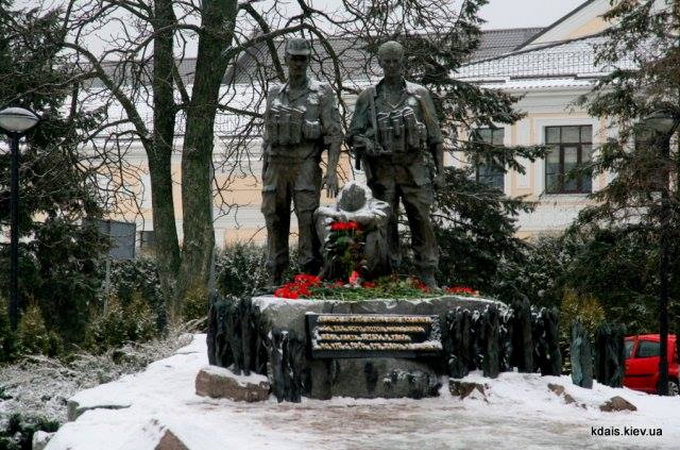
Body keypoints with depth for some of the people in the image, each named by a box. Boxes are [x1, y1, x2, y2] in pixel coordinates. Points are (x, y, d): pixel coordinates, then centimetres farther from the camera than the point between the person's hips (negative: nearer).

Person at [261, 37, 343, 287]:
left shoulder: (321, 92, 2)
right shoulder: (274, 94, 15)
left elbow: (335, 134, -4)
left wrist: (332, 171, -15)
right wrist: (264, 175, 14)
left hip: (306, 165, -4)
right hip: (276, 165, 4)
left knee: (308, 221, -11)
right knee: (275, 222, 4)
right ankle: (274, 280, 10)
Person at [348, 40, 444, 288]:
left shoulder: (419, 94, 8)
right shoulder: (368, 97, 9)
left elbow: (434, 136, 8)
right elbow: (353, 134, 10)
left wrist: (440, 171, 2)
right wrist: (366, 145, -12)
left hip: (414, 167, -1)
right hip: (382, 169, 1)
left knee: (422, 221, -4)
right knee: (385, 224, 2)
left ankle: (428, 276, 1)